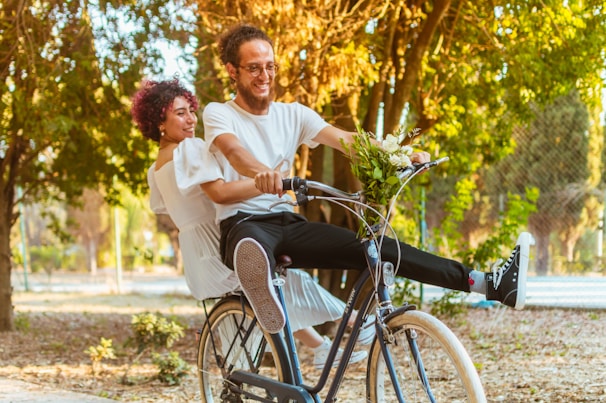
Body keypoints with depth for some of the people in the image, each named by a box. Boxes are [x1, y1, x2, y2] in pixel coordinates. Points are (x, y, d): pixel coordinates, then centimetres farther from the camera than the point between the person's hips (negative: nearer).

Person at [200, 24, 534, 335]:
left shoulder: (292, 114, 12)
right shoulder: (218, 114, -1)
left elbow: (345, 139, -4)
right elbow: (233, 150, -25)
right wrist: (261, 171, -49)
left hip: (287, 222, 3)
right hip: (243, 224, -3)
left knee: (377, 247, -15)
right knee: (255, 245, -42)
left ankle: (492, 284, -22)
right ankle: (260, 288, -77)